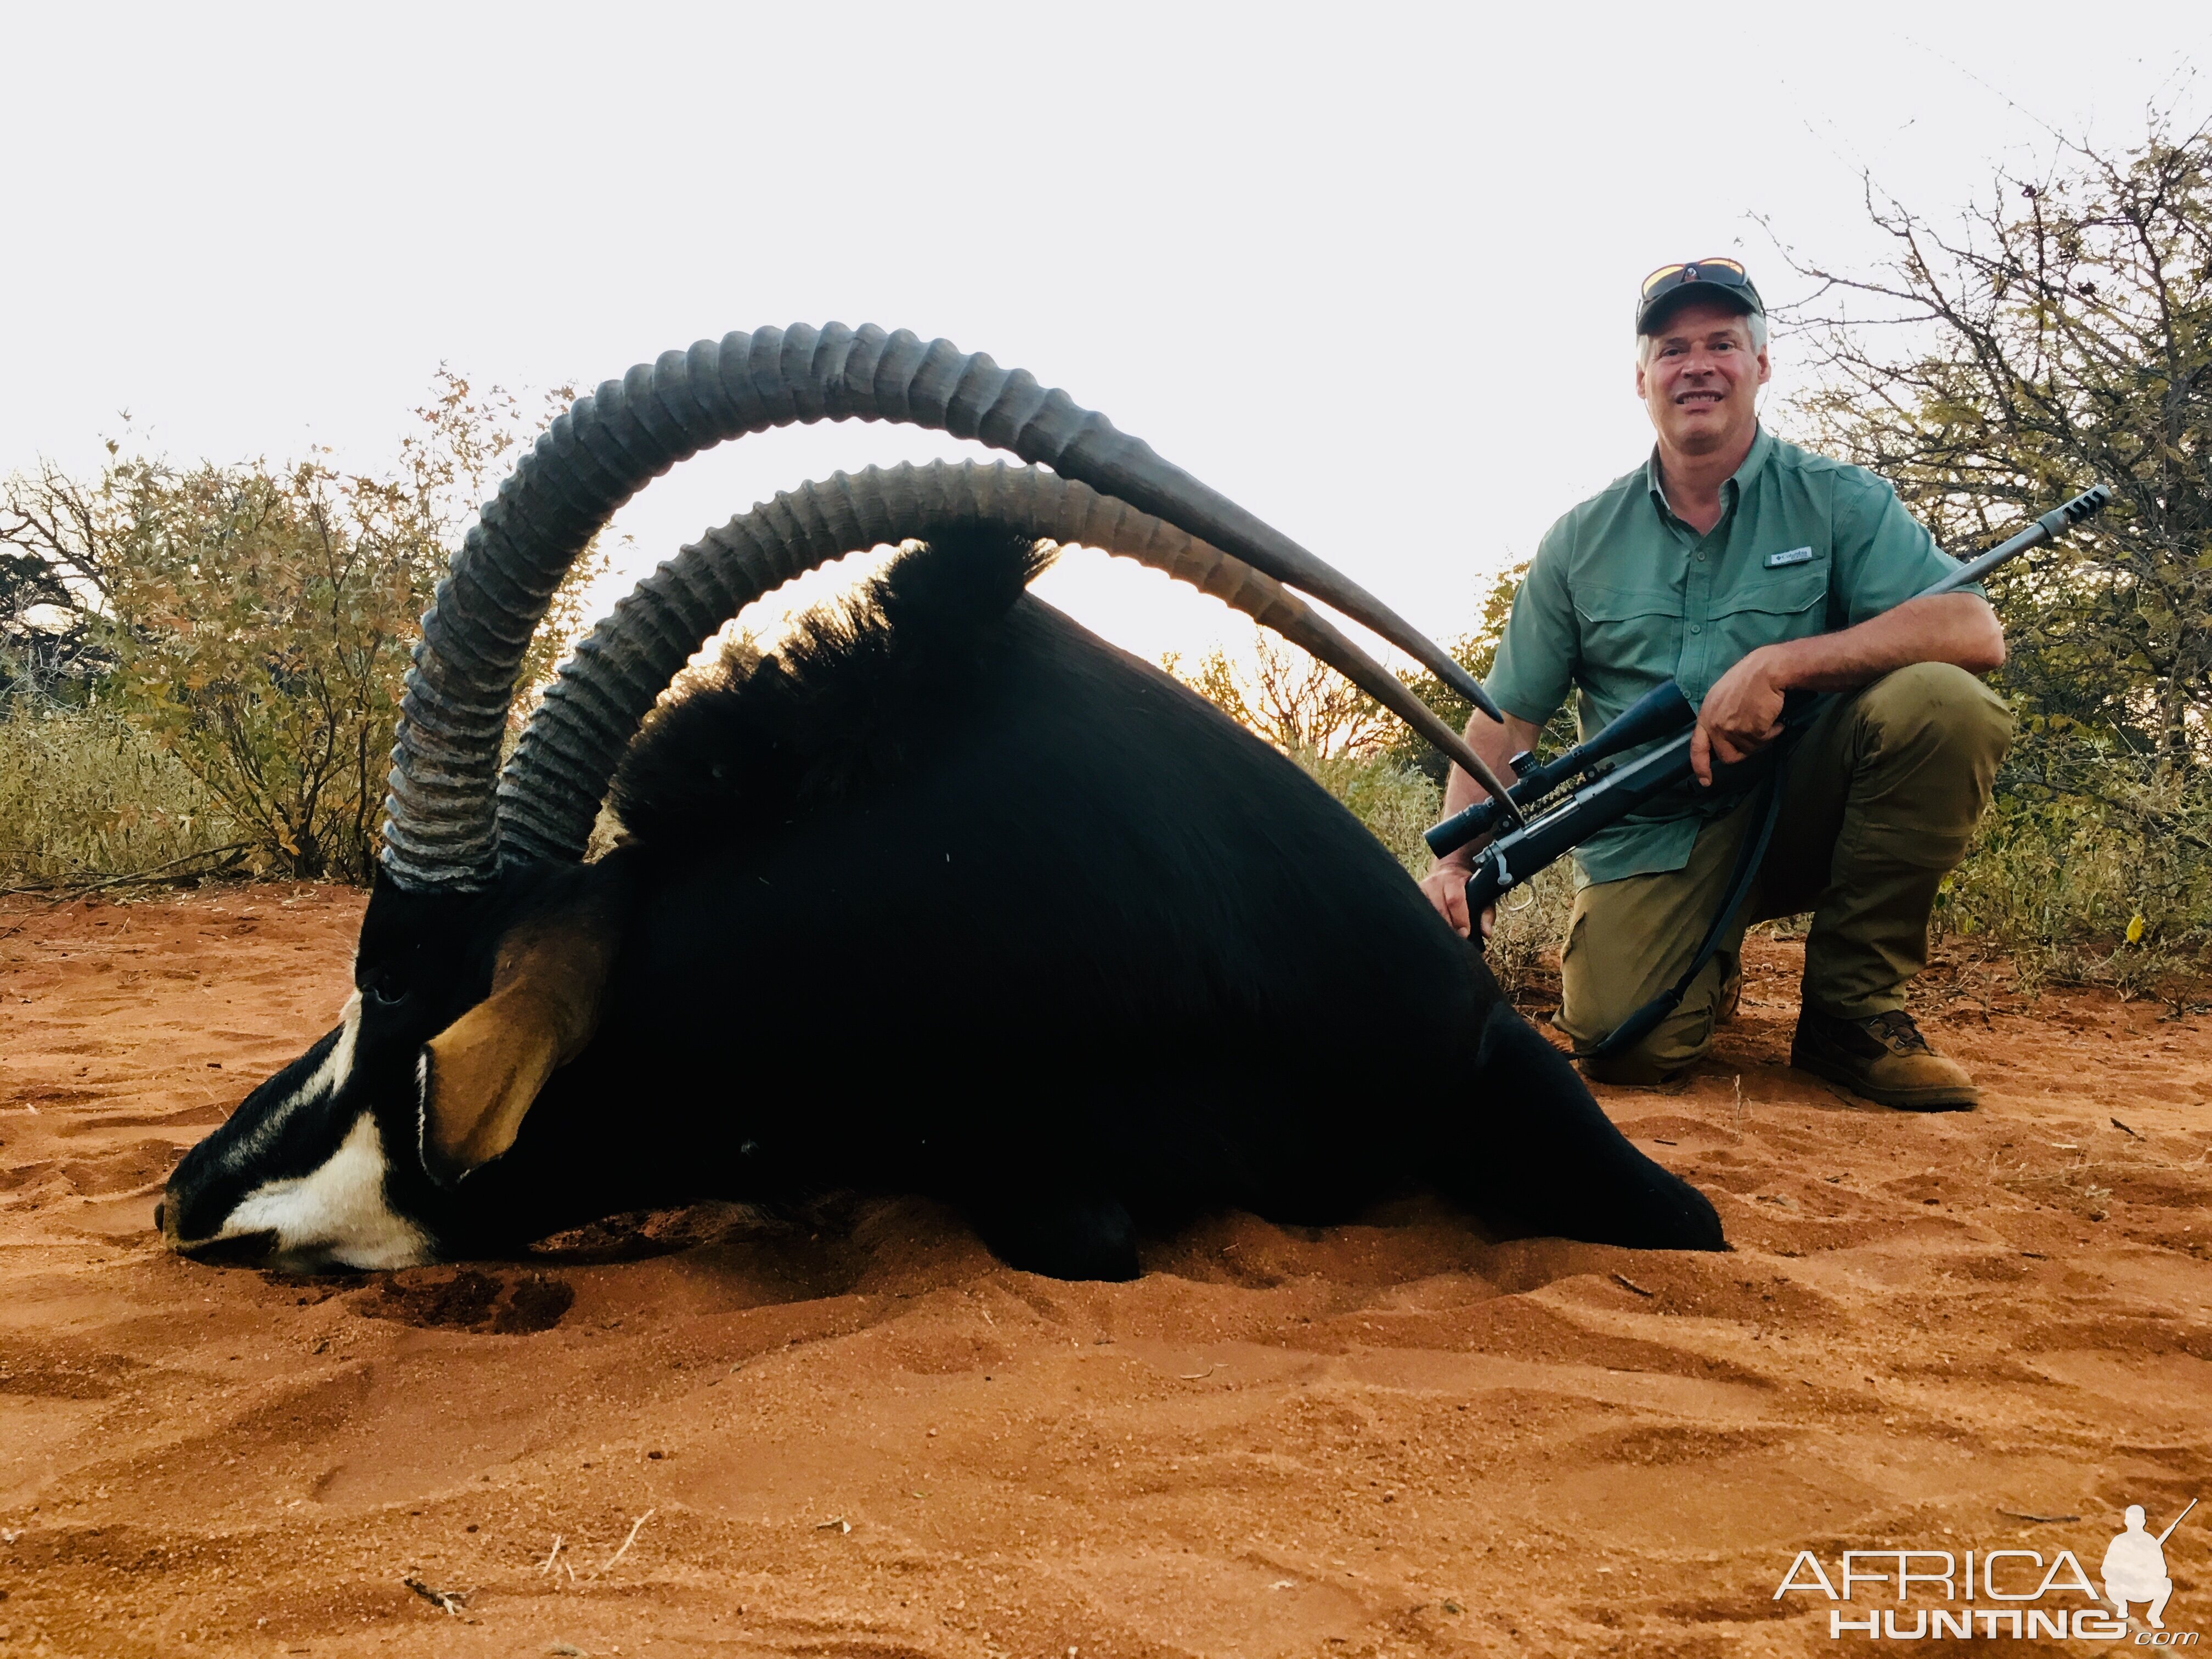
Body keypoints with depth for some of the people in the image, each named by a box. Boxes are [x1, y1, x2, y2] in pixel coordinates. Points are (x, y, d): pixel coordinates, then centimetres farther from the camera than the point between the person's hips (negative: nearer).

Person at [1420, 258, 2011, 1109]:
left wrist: (1779, 664, -25)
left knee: (1944, 703, -28)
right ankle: (1711, 966, 13)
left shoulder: (1837, 502, 1)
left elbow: (1975, 632, -14)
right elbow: (1504, 720, 6)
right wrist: (1456, 861, -10)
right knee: (1626, 1040, -28)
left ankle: (1850, 1006, -12)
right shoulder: (1582, 541, 7)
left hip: (1797, 808, 0)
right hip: (1647, 837, 0)